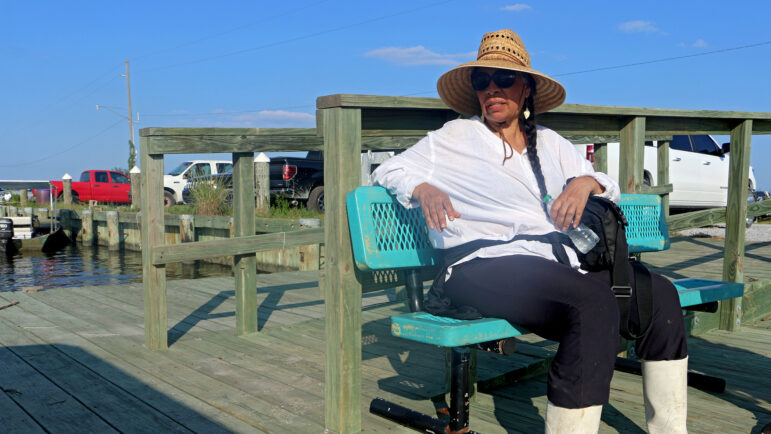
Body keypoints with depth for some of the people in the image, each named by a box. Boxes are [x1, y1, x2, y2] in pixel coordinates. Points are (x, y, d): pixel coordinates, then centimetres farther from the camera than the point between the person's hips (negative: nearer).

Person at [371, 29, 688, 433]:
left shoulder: (549, 143, 25)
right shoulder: (455, 137, 13)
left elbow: (611, 189, 29)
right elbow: (387, 171, 13)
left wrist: (586, 183, 5)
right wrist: (425, 189, -8)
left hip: (559, 261, 6)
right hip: (486, 266, -5)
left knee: (660, 293, -15)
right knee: (594, 300, -33)